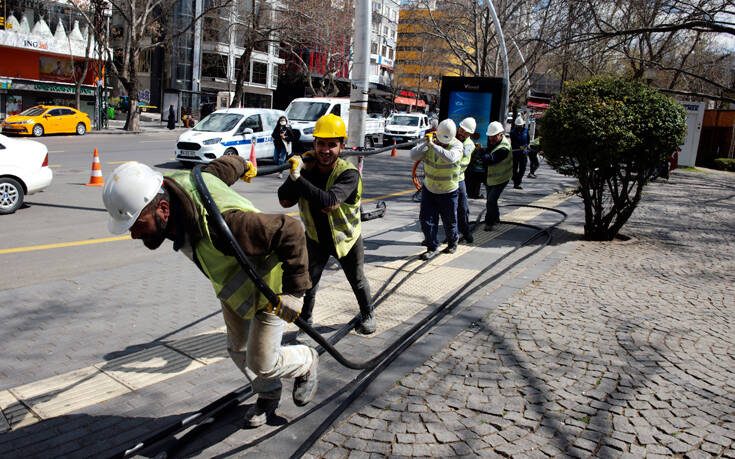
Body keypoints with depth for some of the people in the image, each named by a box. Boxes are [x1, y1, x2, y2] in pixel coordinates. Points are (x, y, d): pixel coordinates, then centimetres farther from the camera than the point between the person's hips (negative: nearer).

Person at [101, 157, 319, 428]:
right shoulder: (175, 183, -19)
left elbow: (290, 232, -41)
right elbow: (223, 165, 0)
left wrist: (293, 292, -36)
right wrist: (243, 166, 24)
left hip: (268, 289, -8)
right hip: (233, 283, 8)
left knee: (262, 363, 3)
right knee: (238, 350, 19)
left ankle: (307, 363, 36)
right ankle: (268, 396, 47)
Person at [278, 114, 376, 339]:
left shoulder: (349, 174, -29)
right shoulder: (306, 168, -16)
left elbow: (329, 202, -45)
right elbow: (285, 201, -17)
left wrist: (298, 179, -46)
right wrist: (294, 174, -31)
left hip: (346, 238, -2)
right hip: (316, 238, 2)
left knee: (358, 281, 19)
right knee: (307, 284, 4)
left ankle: (367, 314, 45)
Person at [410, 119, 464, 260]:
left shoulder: (457, 145, -18)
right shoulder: (428, 142, -7)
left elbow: (451, 157, -40)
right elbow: (414, 155, -20)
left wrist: (433, 146, -41)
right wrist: (427, 143, -30)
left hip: (448, 192, -3)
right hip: (429, 189, 3)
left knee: (449, 221, 11)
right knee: (426, 219, -2)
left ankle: (452, 243, 39)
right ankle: (432, 248, 12)